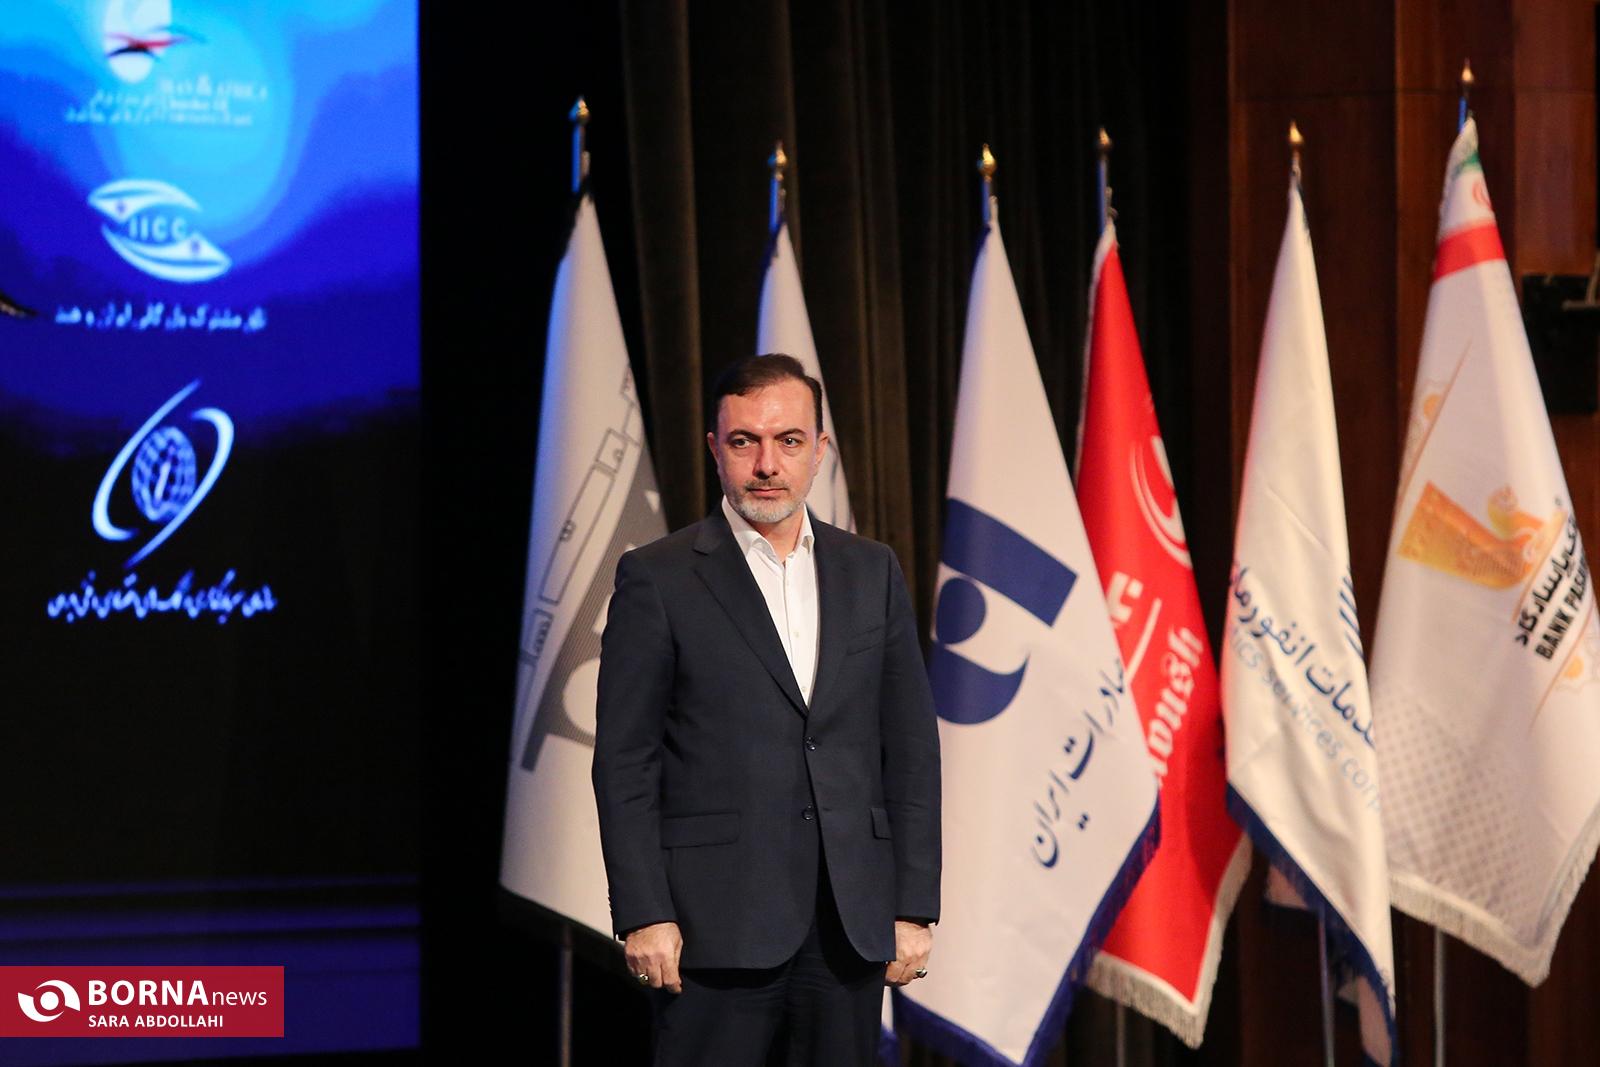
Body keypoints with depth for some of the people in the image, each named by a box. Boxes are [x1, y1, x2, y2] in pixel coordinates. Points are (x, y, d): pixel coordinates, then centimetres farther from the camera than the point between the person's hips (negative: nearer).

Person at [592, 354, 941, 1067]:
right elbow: (624, 762, -2)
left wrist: (915, 909, 5)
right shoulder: (657, 578, 0)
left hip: (850, 924, 4)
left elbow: (910, 748, 11)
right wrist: (644, 917, -10)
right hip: (718, 923, -3)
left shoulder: (871, 572, 12)